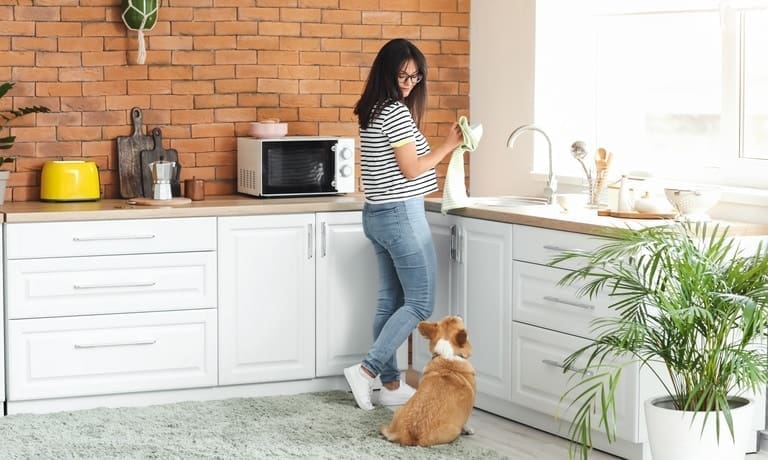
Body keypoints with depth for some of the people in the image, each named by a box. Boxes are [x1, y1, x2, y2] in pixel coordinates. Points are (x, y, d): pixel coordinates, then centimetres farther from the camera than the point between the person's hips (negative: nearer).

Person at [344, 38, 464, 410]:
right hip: (402, 215, -10)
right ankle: (366, 370, -7)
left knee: (390, 300, 11)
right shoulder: (397, 112, -16)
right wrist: (447, 146, -7)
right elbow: (411, 170, -16)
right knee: (419, 303, -3)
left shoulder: (372, 112, 12)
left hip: (376, 214, 10)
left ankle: (391, 385, 15)